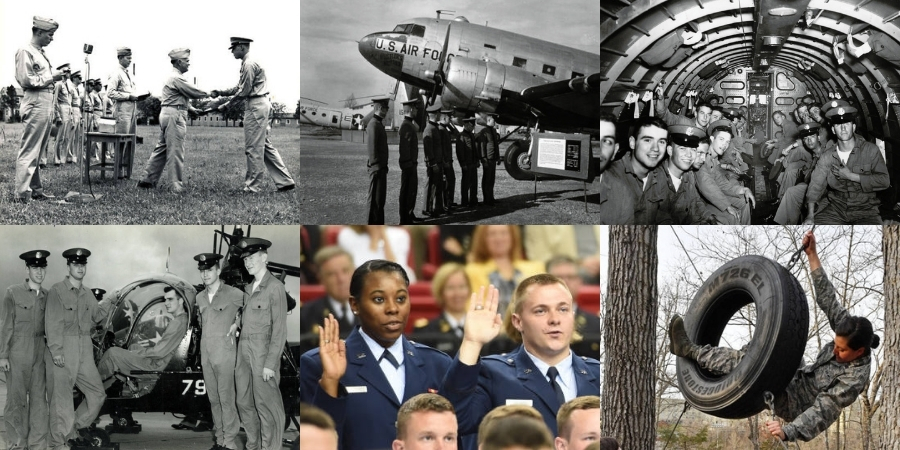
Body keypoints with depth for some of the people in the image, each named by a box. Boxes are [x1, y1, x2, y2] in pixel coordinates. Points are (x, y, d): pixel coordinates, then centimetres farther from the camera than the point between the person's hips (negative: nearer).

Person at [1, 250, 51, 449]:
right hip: (17, 355, -4)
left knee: (39, 399, 4)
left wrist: (51, 352, 7)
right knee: (17, 400, 0)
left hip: (40, 355, 4)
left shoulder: (47, 296, 10)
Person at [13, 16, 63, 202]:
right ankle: (22, 194, -11)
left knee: (40, 151, 13)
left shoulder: (40, 53, 19)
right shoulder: (25, 52, -8)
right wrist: (51, 77, -11)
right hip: (35, 104, -10)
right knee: (29, 150, -10)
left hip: (48, 102, 10)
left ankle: (36, 190, 18)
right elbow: (26, 80, -16)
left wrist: (56, 75, 8)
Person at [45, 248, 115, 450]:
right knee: (61, 397, -3)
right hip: (63, 349, -7)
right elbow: (52, 323, -11)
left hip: (85, 349, 7)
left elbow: (96, 316, 21)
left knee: (97, 393, 8)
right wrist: (56, 350, -18)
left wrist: (108, 303, 3)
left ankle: (76, 427, 24)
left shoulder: (87, 294, 16)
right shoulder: (56, 291, -5)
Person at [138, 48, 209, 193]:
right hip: (174, 115, -11)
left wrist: (191, 109, 13)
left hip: (167, 114, 11)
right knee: (175, 151, -7)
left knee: (162, 148, 14)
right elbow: (194, 92, -13)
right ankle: (176, 185, -5)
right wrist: (207, 93, 5)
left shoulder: (174, 77, 20)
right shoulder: (177, 78, -15)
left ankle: (148, 179, 16)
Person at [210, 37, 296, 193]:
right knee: (264, 145, 12)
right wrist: (219, 92, 11)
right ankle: (284, 181, 11)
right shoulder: (246, 64, 17)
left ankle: (252, 186, -1)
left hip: (256, 106, -10)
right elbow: (239, 88, 18)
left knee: (253, 148, -5)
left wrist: (228, 104, -9)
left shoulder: (249, 64, -15)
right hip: (260, 105, 10)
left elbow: (244, 92, -16)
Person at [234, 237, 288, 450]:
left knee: (266, 406, -3)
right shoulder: (249, 289, 14)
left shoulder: (275, 287, -9)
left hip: (263, 353, -8)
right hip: (244, 354, 8)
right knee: (244, 402, 11)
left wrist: (271, 363, -16)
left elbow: (280, 329, -12)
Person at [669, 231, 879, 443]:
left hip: (796, 404, -9)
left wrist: (788, 431, -46)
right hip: (798, 380, 9)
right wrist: (812, 255, -18)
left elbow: (824, 410, -33)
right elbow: (828, 300, -10)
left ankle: (690, 350, -12)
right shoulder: (848, 329, -10)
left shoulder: (855, 378, -29)